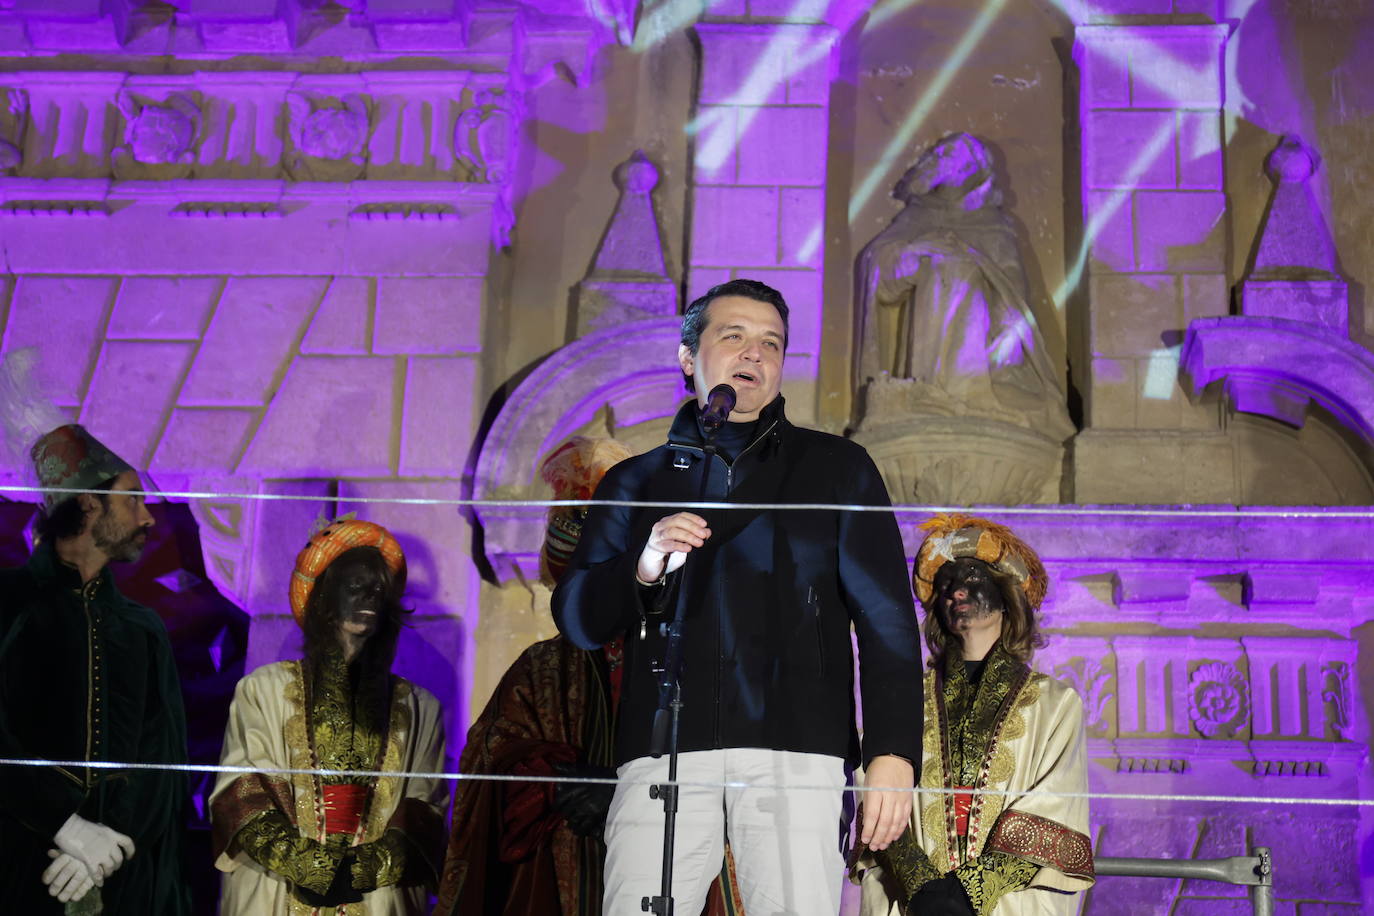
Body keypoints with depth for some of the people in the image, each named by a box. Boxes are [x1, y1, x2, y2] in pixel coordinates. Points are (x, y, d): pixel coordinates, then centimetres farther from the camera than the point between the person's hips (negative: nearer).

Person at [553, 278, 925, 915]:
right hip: (663, 752, 1)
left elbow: (886, 620, 9)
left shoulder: (837, 468, 17)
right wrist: (642, 570, -7)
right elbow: (576, 619, 14)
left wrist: (893, 753, -4)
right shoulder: (637, 481, 20)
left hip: (797, 749, -1)